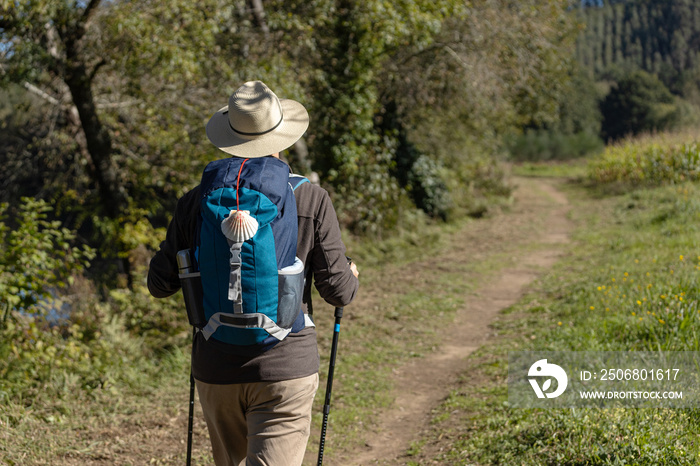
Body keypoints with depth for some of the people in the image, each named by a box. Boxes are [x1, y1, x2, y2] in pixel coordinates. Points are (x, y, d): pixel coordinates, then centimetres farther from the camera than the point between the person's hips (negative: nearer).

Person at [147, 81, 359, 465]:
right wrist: (352, 276, 17)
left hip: (216, 370, 3)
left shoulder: (196, 203, -3)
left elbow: (160, 284, 3)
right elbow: (338, 291, -6)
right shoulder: (312, 201, -8)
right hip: (286, 368, -3)